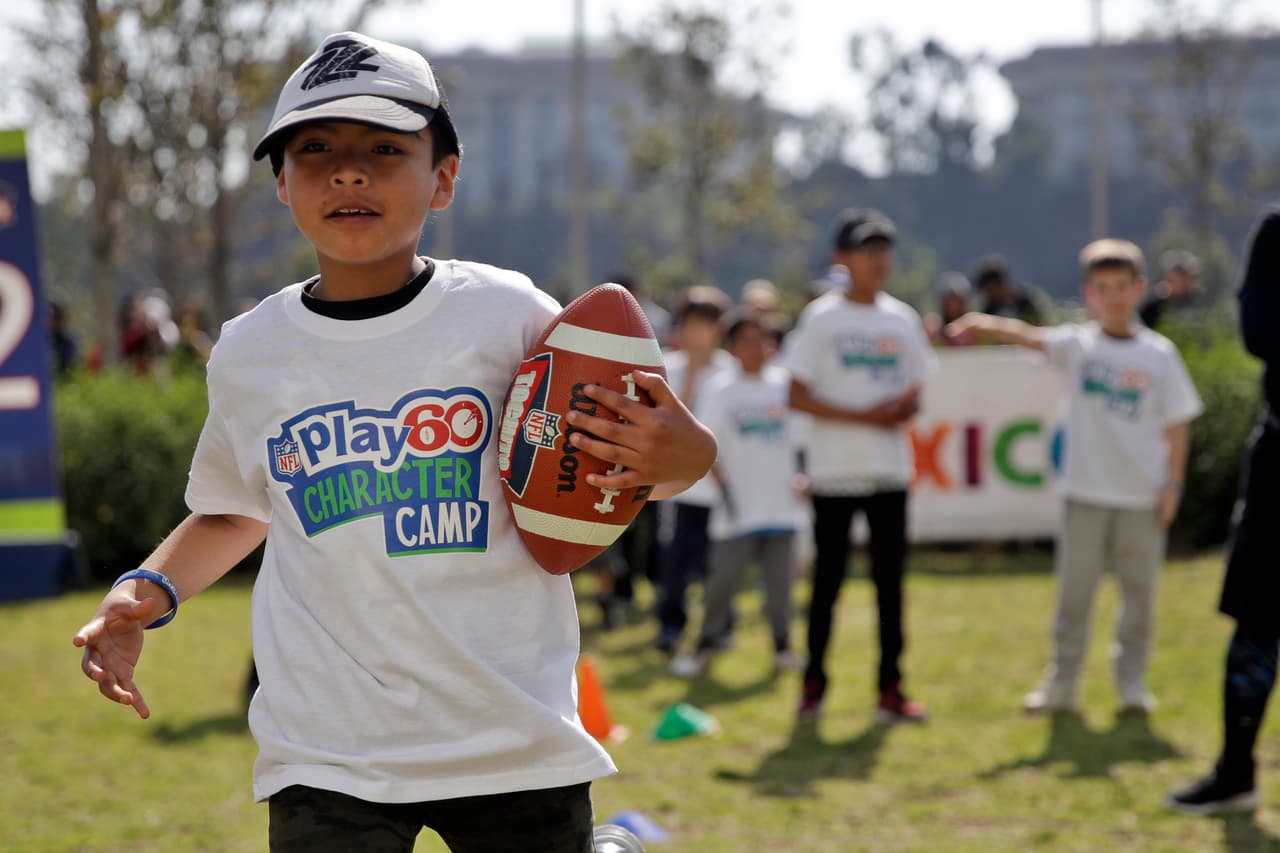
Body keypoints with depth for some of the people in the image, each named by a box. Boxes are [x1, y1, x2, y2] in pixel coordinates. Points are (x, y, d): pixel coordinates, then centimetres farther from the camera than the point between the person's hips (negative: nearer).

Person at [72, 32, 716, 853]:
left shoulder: (508, 315, -3)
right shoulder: (247, 353, 5)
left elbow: (624, 464, 3)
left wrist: (684, 455, -19)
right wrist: (147, 592, 5)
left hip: (517, 744, -1)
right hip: (326, 757, 1)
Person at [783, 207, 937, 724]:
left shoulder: (903, 319, 10)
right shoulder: (821, 318, -4)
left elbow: (914, 394, 14)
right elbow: (798, 396, -9)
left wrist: (904, 409, -10)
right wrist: (863, 416, -17)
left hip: (890, 470, 4)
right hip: (834, 469, -4)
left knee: (890, 579, 4)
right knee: (828, 579, 2)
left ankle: (890, 690, 8)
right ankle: (813, 684, 13)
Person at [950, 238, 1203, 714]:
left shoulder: (1159, 354, 2)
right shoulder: (1078, 345, 1)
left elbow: (1176, 423, 6)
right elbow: (1031, 338, -17)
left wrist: (1172, 483, -1)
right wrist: (987, 324, -36)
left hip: (1142, 496, 0)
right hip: (1086, 492, 0)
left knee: (1140, 590, 5)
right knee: (1074, 590, 3)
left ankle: (1132, 682, 17)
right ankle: (1062, 683, 11)